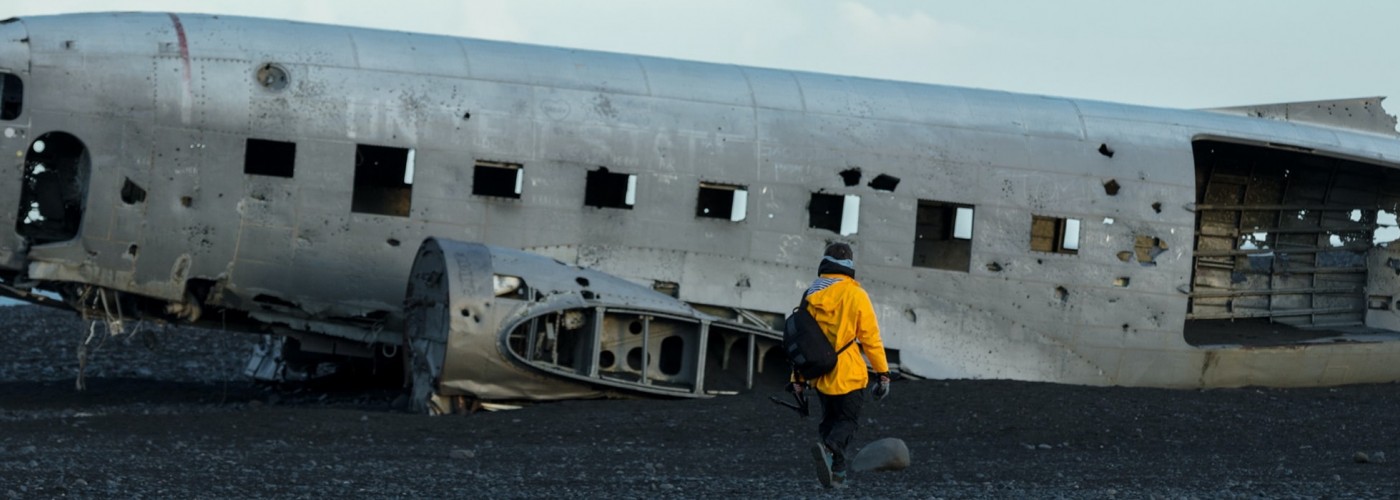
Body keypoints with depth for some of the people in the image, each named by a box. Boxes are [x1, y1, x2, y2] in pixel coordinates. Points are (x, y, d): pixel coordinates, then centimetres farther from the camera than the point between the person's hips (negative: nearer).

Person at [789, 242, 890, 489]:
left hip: (820, 374, 5)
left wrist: (798, 378, 15)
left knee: (830, 419, 19)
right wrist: (883, 373, -4)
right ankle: (829, 448, -25)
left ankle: (836, 471, 9)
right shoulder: (855, 295, -9)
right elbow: (871, 338, -10)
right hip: (848, 373, -5)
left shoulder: (811, 294, 5)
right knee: (848, 420, 5)